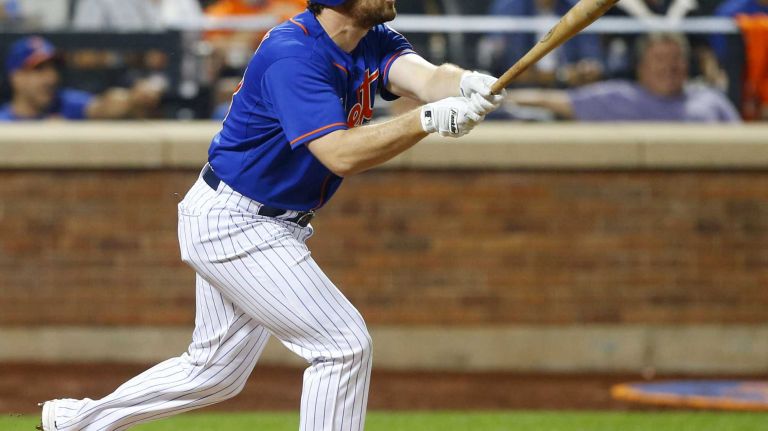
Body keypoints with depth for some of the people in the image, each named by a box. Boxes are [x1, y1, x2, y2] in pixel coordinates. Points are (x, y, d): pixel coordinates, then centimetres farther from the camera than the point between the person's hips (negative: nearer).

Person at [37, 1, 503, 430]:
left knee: (215, 368, 21)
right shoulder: (291, 54, -26)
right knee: (344, 344, -13)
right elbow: (340, 155, -34)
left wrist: (466, 85, -43)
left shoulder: (375, 44, 0)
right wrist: (428, 120, -45)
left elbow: (425, 76, -20)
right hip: (233, 224, -10)